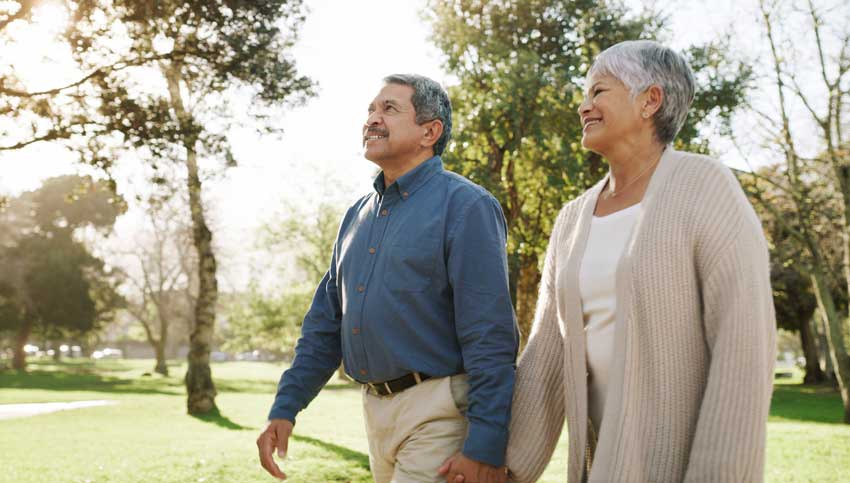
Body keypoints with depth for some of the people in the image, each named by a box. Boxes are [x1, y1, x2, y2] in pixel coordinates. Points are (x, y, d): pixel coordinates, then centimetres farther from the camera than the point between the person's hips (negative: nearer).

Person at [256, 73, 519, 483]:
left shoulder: (465, 206, -10)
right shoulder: (358, 216, 13)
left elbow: (489, 337, -16)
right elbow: (325, 323, 16)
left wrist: (485, 448, -21)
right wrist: (284, 409, 7)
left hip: (437, 417, -7)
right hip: (376, 413, 7)